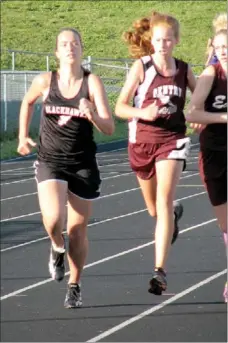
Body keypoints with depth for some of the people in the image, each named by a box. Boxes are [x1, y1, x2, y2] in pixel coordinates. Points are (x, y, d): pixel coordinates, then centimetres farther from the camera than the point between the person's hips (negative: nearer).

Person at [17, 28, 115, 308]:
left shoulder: (92, 82, -8)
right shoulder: (45, 81, -4)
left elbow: (109, 128, -12)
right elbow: (27, 102, 20)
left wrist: (92, 114, -31)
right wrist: (23, 136, 15)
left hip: (83, 164, 0)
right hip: (50, 161, 0)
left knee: (77, 231, 7)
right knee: (53, 219, -23)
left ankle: (75, 286, 27)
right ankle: (57, 249, 13)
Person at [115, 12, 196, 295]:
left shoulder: (184, 70, 2)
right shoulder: (141, 66, -6)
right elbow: (120, 107, -9)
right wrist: (143, 113, -27)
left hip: (172, 141, 0)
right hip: (142, 141, 1)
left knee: (163, 202, -17)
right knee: (154, 209, 16)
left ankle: (160, 271, -18)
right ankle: (175, 212, 56)